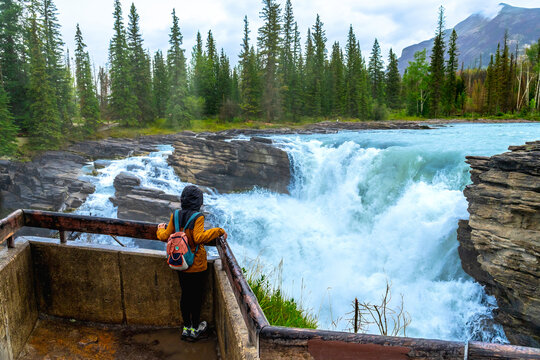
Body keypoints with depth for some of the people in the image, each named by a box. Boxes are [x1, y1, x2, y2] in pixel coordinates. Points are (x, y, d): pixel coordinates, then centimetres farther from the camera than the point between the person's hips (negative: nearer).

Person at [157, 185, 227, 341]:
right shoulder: (198, 217, -19)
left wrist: (160, 229, 24)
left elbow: (165, 236, 3)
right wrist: (218, 231, -24)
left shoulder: (175, 216, -3)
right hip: (197, 265, -5)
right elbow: (199, 237, -32)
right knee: (196, 297, 12)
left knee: (185, 296, 18)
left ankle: (186, 328, 30)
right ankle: (195, 328, 26)